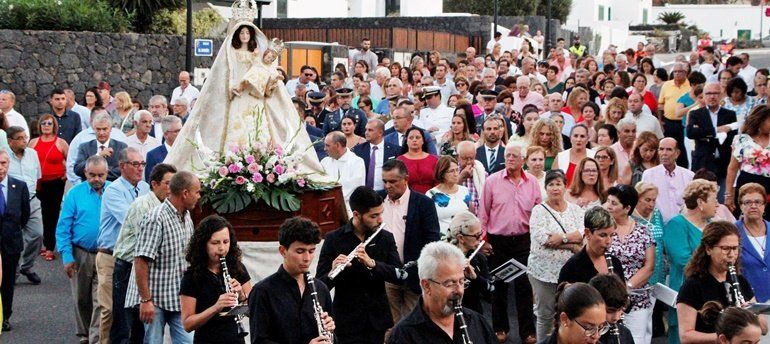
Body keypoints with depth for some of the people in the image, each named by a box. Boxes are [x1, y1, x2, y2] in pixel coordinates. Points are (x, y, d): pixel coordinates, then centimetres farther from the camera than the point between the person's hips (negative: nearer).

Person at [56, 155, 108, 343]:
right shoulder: (75, 193, -2)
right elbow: (63, 227, -2)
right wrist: (67, 256, -8)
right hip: (80, 255, 1)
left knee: (101, 302, -7)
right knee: (81, 300, 15)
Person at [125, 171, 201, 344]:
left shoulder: (187, 217, 10)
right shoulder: (156, 219, -17)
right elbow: (141, 261, -20)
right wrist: (145, 300, -21)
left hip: (180, 298, 7)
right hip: (155, 298, -7)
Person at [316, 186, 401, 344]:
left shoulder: (386, 238, 2)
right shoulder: (334, 239, -7)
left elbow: (399, 275, -7)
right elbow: (320, 283, -7)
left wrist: (371, 263, -23)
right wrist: (333, 272, -29)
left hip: (377, 318, 3)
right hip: (348, 320, -3)